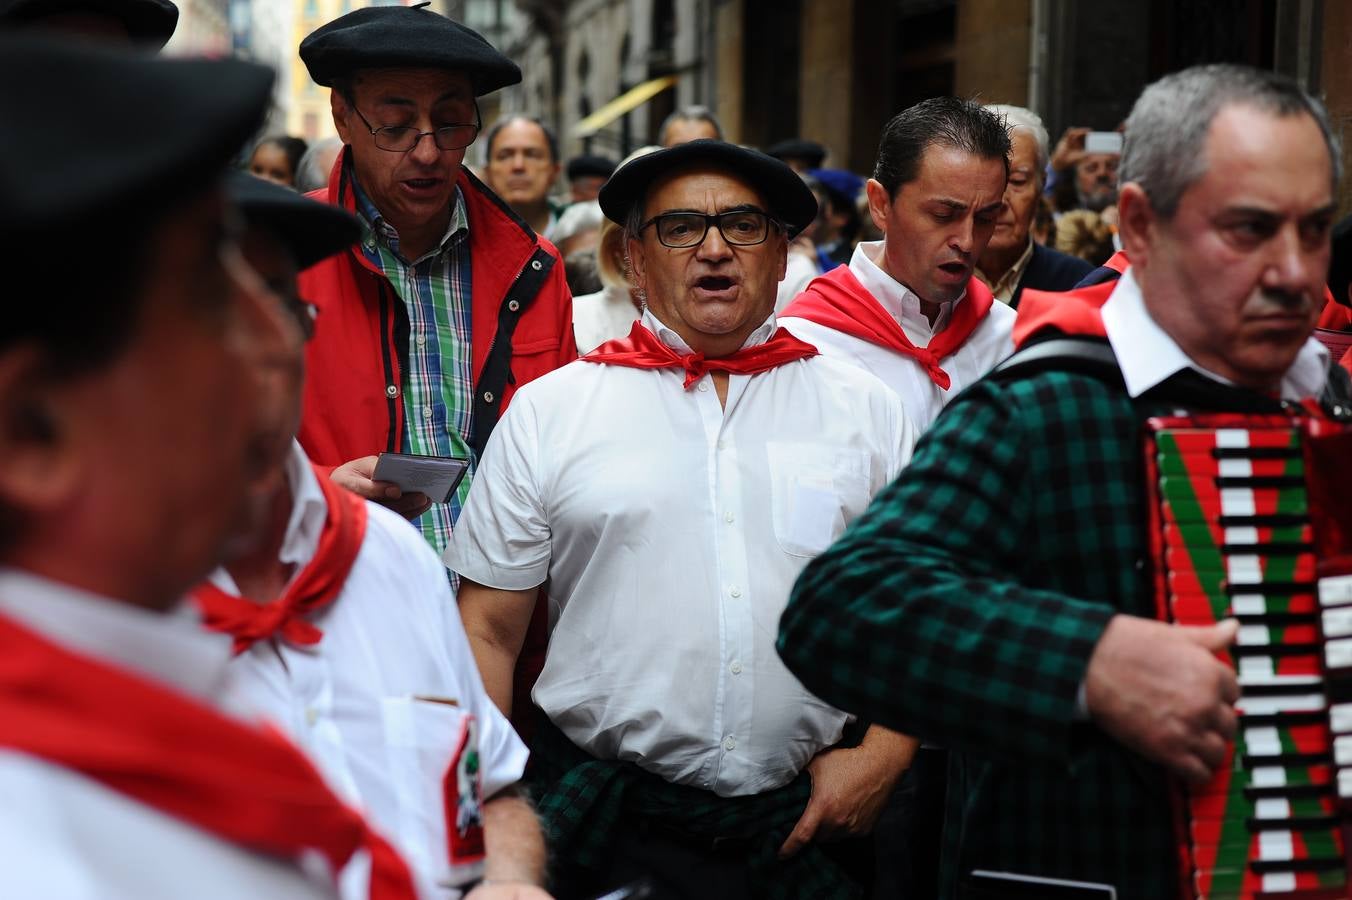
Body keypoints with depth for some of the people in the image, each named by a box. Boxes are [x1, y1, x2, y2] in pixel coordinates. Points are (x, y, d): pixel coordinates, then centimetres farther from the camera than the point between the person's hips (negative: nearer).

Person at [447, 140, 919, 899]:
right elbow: (488, 631, 2)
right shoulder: (548, 410, 2)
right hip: (603, 810, -1)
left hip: (808, 820, 2)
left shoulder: (869, 412, 7)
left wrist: (885, 752, -4)